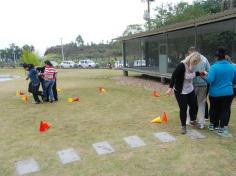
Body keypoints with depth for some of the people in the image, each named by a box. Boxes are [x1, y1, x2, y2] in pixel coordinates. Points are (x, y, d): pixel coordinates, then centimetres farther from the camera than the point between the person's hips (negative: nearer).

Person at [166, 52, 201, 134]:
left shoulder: (190, 65, -2)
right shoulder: (181, 66, -24)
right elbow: (174, 76, -24)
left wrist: (199, 73, 5)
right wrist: (171, 88, -28)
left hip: (190, 90, 7)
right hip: (180, 92, -7)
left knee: (193, 106, 14)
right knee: (183, 109, 0)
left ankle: (193, 121, 40)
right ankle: (183, 126, 18)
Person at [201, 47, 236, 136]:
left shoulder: (214, 67, -17)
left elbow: (209, 80, -24)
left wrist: (204, 76, -6)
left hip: (214, 93, -1)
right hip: (228, 93, 2)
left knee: (214, 109, 16)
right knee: (225, 110, 9)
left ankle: (212, 125, 32)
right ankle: (222, 128, 12)